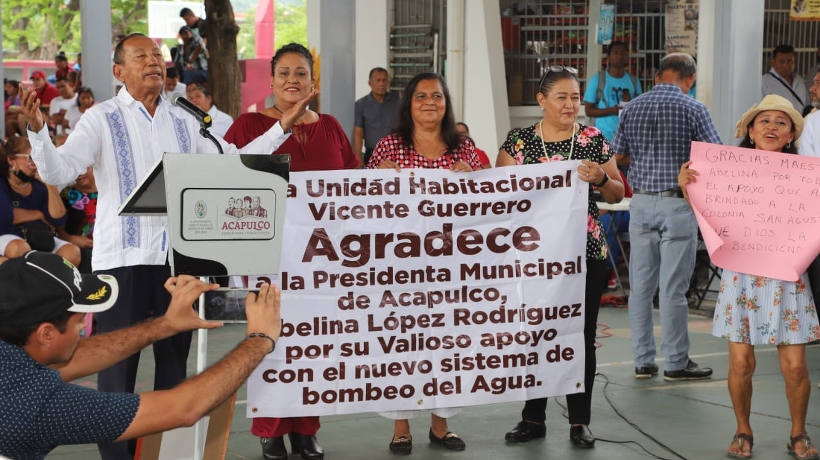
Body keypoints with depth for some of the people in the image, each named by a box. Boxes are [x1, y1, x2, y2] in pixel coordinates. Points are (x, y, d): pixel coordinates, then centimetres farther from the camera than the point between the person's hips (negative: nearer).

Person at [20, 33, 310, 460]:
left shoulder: (184, 121, 13)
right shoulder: (102, 119, -2)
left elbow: (234, 161, 15)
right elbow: (57, 172, -12)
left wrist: (282, 125, 9)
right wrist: (37, 130, -30)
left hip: (178, 255, 5)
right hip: (123, 257, -5)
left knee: (175, 359, 13)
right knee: (118, 363, 0)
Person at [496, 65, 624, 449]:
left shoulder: (594, 139, 3)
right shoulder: (518, 141, 2)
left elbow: (618, 194, 6)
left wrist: (600, 178, -14)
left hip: (586, 253, 0)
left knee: (581, 336, 4)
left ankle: (580, 421, 14)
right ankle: (533, 418, 18)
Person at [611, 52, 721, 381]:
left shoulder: (633, 107, 6)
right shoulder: (693, 109, -6)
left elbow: (617, 156, 10)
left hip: (641, 202, 4)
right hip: (677, 203, -4)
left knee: (640, 285, 8)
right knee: (673, 287, 0)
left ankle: (643, 361, 13)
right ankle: (676, 362, 8)